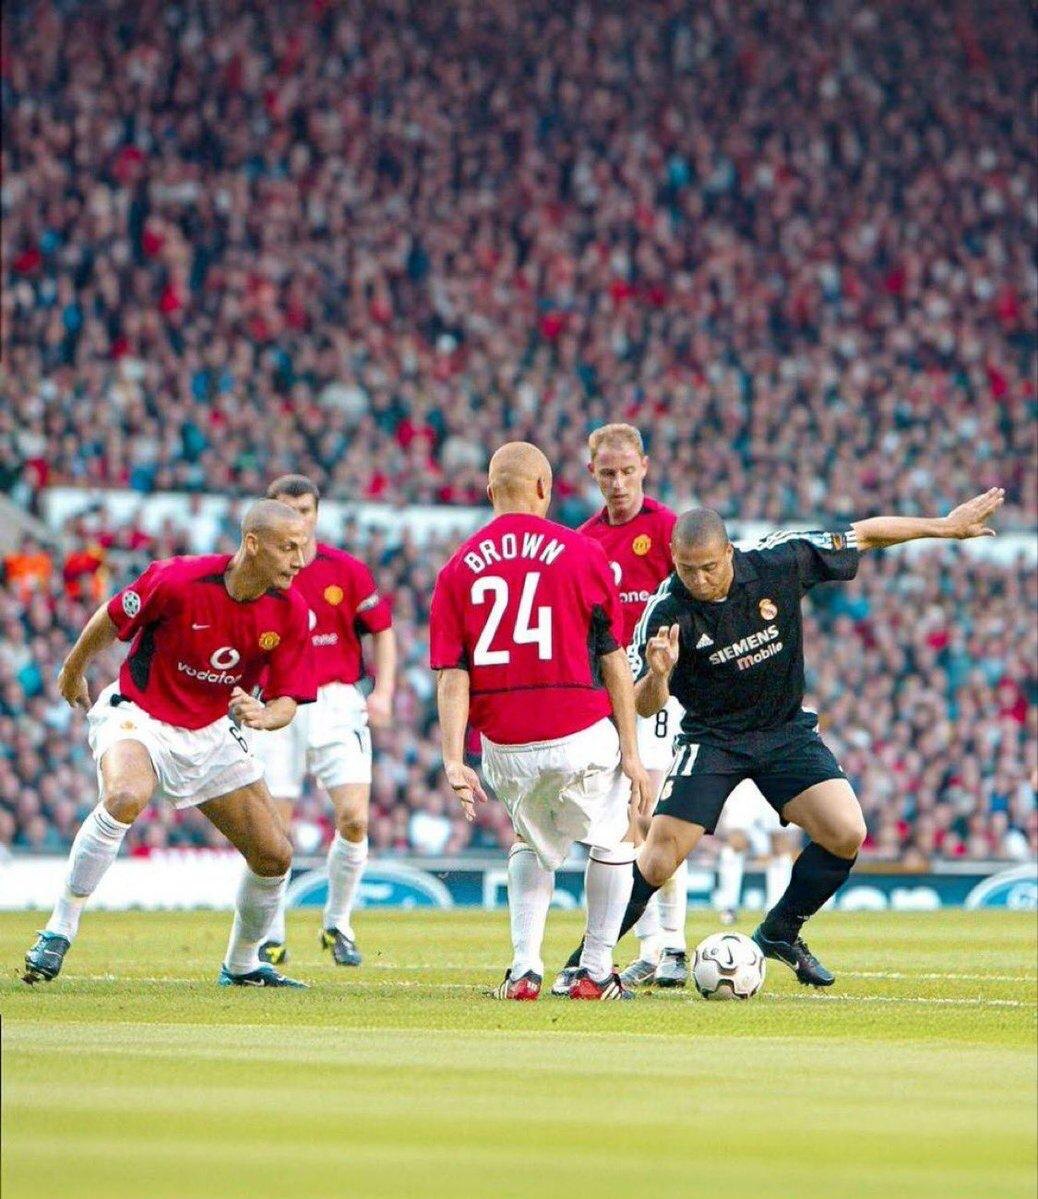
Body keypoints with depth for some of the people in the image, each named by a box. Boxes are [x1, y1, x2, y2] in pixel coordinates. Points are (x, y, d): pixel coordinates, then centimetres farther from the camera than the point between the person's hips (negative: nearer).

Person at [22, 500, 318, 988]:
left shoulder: (290, 610, -10)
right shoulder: (179, 580, -23)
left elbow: (287, 700, -5)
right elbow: (111, 619, -5)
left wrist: (264, 715, -30)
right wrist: (72, 671, 11)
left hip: (212, 733, 5)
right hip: (137, 715, -5)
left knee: (275, 856, 1)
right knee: (126, 798, -37)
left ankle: (241, 965, 26)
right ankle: (58, 932, -27)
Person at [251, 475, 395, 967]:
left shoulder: (347, 570, 3)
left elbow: (382, 631, 10)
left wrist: (383, 693, -1)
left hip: (337, 704, 0)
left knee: (354, 819, -11)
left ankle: (338, 925, 10)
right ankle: (271, 936, 15)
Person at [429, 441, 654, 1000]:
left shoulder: (458, 568, 6)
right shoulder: (581, 553, -1)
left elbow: (451, 675, -2)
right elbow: (613, 661, -1)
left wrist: (453, 760, -7)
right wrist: (630, 753, 1)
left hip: (503, 746, 3)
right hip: (582, 736, -3)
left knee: (533, 844, 27)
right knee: (614, 841, 20)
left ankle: (524, 969, 12)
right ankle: (595, 971, 17)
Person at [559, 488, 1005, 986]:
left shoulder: (778, 563, -16)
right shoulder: (666, 612, -21)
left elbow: (862, 536, -3)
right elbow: (645, 706, -18)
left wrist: (945, 525, 1)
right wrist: (657, 674, -42)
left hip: (787, 730, 3)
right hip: (711, 737, -3)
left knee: (847, 835, -14)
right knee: (658, 860, -14)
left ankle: (780, 933, 9)